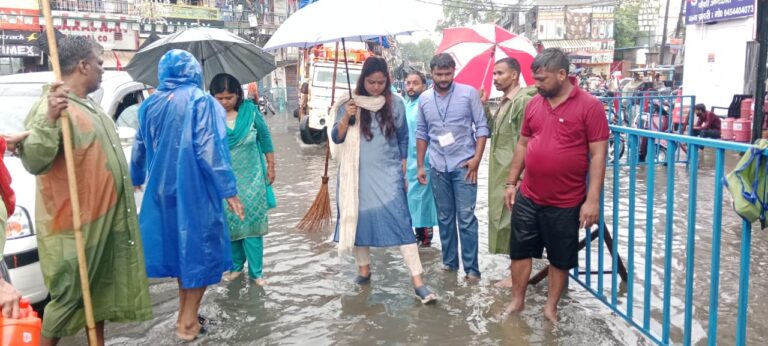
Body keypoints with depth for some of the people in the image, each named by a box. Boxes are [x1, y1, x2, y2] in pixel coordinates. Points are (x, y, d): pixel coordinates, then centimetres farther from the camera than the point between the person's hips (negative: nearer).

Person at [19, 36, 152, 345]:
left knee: (100, 289, 18)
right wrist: (48, 120, -42)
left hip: (105, 216, 9)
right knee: (70, 295, 1)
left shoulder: (89, 104, 12)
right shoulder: (52, 106, -18)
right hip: (75, 222, -9)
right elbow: (34, 162, -30)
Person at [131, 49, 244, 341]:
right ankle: (188, 321, 9)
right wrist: (228, 190, -15)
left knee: (180, 246, 17)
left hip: (163, 188, 6)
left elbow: (139, 148, 16)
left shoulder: (150, 104, 8)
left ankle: (185, 313, 27)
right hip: (195, 189, -6)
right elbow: (209, 150, -18)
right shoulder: (200, 101, -11)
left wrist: (136, 178, 34)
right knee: (199, 248, 5)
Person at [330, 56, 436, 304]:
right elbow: (336, 138, -1)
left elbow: (403, 138, 9)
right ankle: (364, 268, 32)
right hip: (358, 174, 1)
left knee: (400, 221, -9)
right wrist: (346, 119, -19)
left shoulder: (395, 103, 0)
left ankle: (417, 281, -9)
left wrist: (403, 171, 10)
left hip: (387, 173, -1)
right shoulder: (349, 104, -1)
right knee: (360, 218, 10)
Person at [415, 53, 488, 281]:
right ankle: (449, 261, 23)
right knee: (444, 218, 11)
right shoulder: (424, 99, 7)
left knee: (466, 218, -3)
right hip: (438, 168, 4)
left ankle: (471, 268, 3)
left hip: (463, 165, -4)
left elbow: (481, 126, -3)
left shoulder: (469, 93, -5)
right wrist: (420, 165, 10)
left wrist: (477, 158, -11)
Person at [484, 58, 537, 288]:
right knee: (505, 221, 15)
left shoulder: (523, 101, -16)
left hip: (513, 174, -10)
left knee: (512, 222, -3)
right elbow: (494, 129, 14)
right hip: (501, 173, 10)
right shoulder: (505, 102, 15)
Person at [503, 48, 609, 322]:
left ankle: (551, 307, 30)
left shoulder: (589, 105, -11)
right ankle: (517, 300, 31)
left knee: (560, 258, 12)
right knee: (519, 250, 13)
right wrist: (511, 183, 11)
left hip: (566, 203, -4)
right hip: (527, 197, 4)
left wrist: (592, 199, -16)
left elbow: (598, 155, -12)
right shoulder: (534, 103, 3)